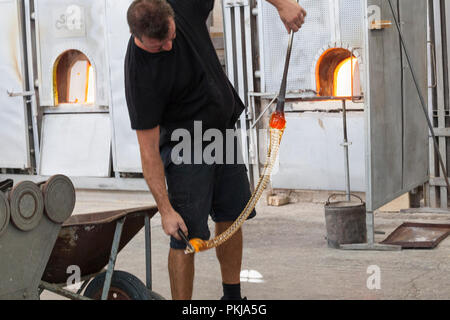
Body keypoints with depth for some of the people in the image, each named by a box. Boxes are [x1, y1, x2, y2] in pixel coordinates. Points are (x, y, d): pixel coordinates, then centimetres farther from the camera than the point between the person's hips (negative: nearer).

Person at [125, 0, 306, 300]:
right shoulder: (140, 72, -28)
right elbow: (149, 149, -25)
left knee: (231, 219, 13)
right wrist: (165, 209, -25)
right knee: (187, 237, -10)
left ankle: (233, 297, 29)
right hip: (186, 149, -6)